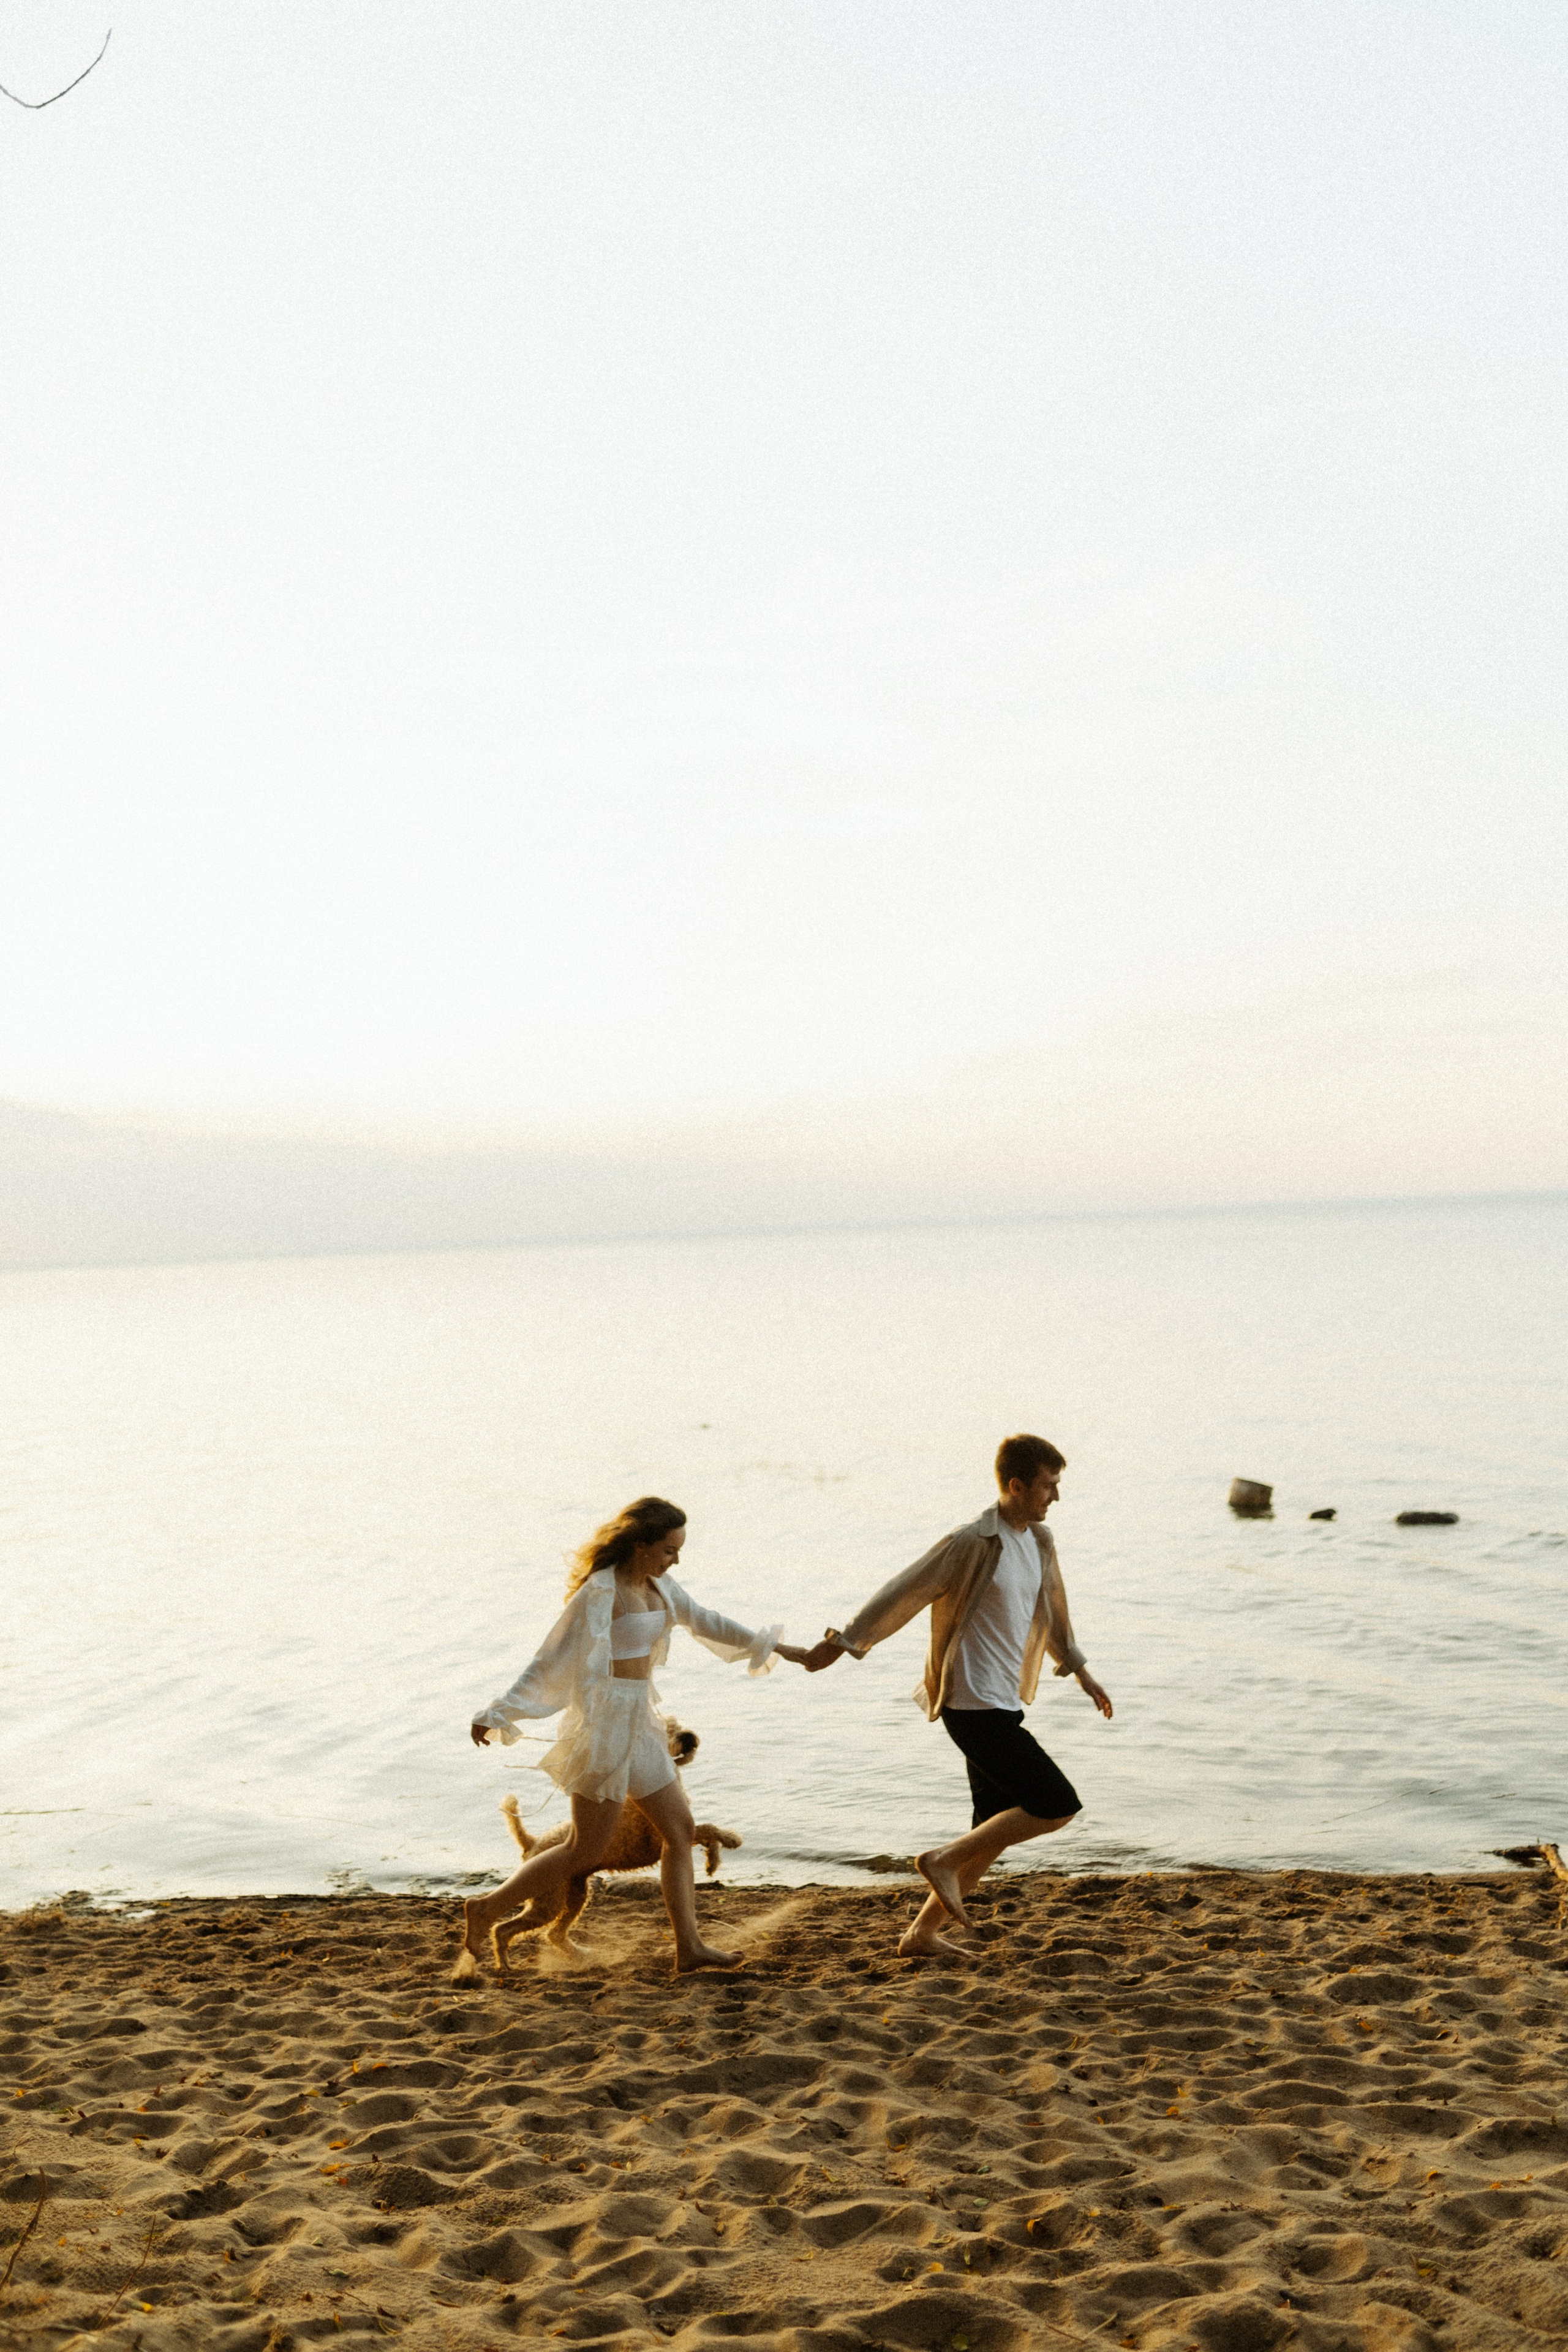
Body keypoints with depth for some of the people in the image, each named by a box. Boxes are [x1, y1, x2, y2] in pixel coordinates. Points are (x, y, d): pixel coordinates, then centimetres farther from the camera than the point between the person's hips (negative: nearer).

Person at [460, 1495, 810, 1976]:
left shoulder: (655, 1582, 7)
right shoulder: (600, 1592, -18)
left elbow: (704, 1621, 17)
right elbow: (554, 1657, -19)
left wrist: (771, 1645, 20)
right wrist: (498, 1715, -19)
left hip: (636, 1720, 9)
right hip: (604, 1719, -9)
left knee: (679, 1827, 7)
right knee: (585, 1852, 0)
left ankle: (689, 1947, 11)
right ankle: (488, 1909, 13)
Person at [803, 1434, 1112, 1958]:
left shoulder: (1038, 1541, 9)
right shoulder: (973, 1543, -17)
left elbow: (1051, 1610, 25)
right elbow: (902, 1593, -13)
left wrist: (1081, 1671, 31)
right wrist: (843, 1643, -9)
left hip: (1001, 1706, 9)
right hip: (974, 1706, -9)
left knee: (997, 1832, 11)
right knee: (1058, 1806, -11)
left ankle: (921, 1934, 20)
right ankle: (943, 1860, -2)